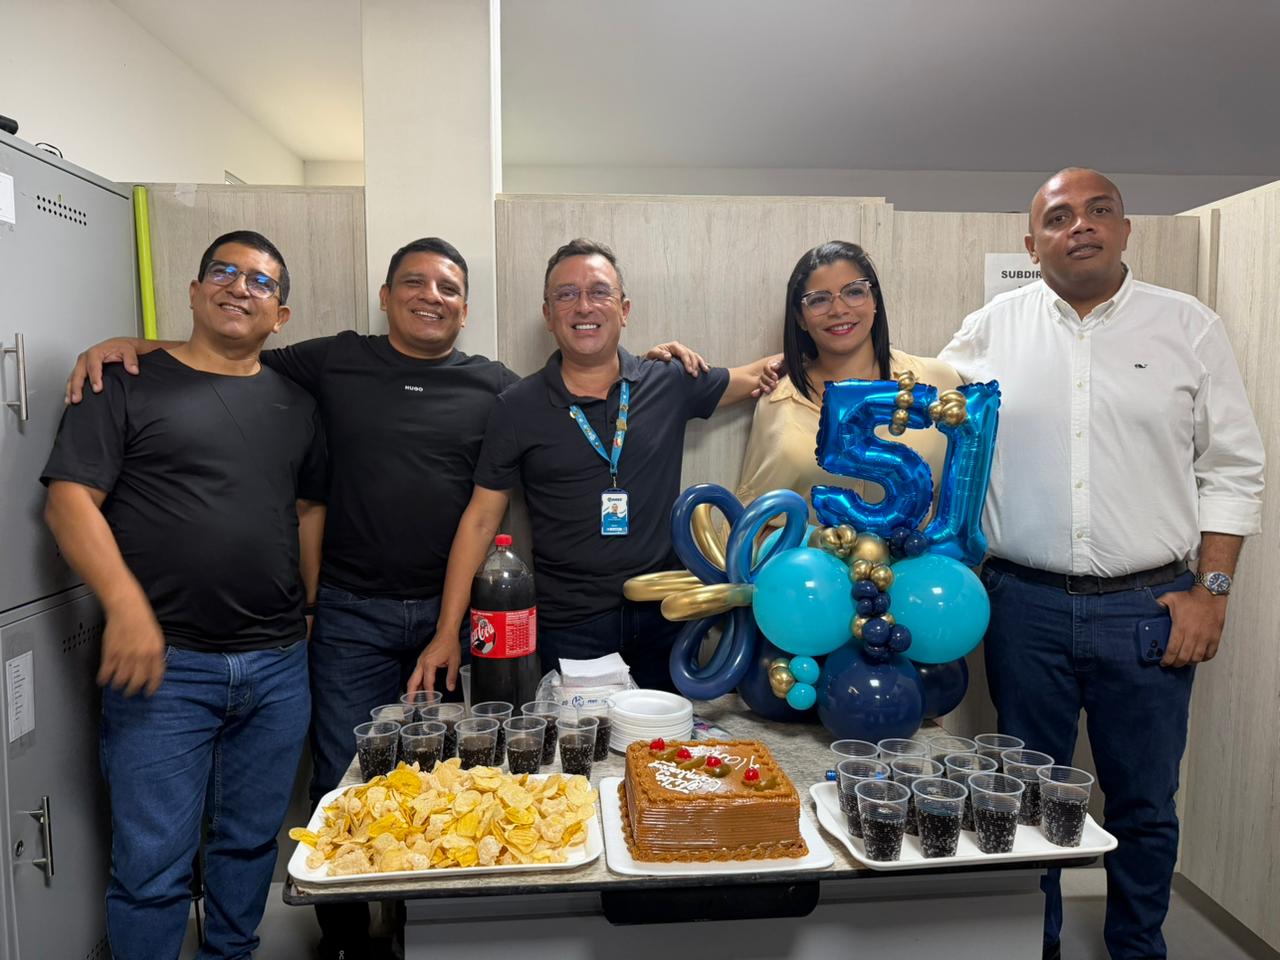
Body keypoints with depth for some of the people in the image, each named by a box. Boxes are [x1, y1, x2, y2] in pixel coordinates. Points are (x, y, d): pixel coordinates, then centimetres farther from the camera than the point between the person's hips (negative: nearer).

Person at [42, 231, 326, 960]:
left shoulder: (296, 405, 12)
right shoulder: (128, 383, 0)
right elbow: (70, 499, -7)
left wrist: (311, 612, 11)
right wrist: (127, 607, -18)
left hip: (279, 665, 4)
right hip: (165, 662, -4)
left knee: (253, 841, 16)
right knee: (154, 864, 4)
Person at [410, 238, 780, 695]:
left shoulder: (670, 383, 1)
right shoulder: (517, 408, -3)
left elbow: (755, 376, 15)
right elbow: (481, 519, -2)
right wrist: (447, 634, -6)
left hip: (662, 619, 2)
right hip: (567, 627, -1)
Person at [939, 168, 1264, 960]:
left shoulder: (1189, 327, 3)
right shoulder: (993, 329, 4)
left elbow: (1232, 470, 4)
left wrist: (1212, 589, -3)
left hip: (1149, 607, 0)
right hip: (1025, 604, 0)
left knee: (1145, 804, 13)